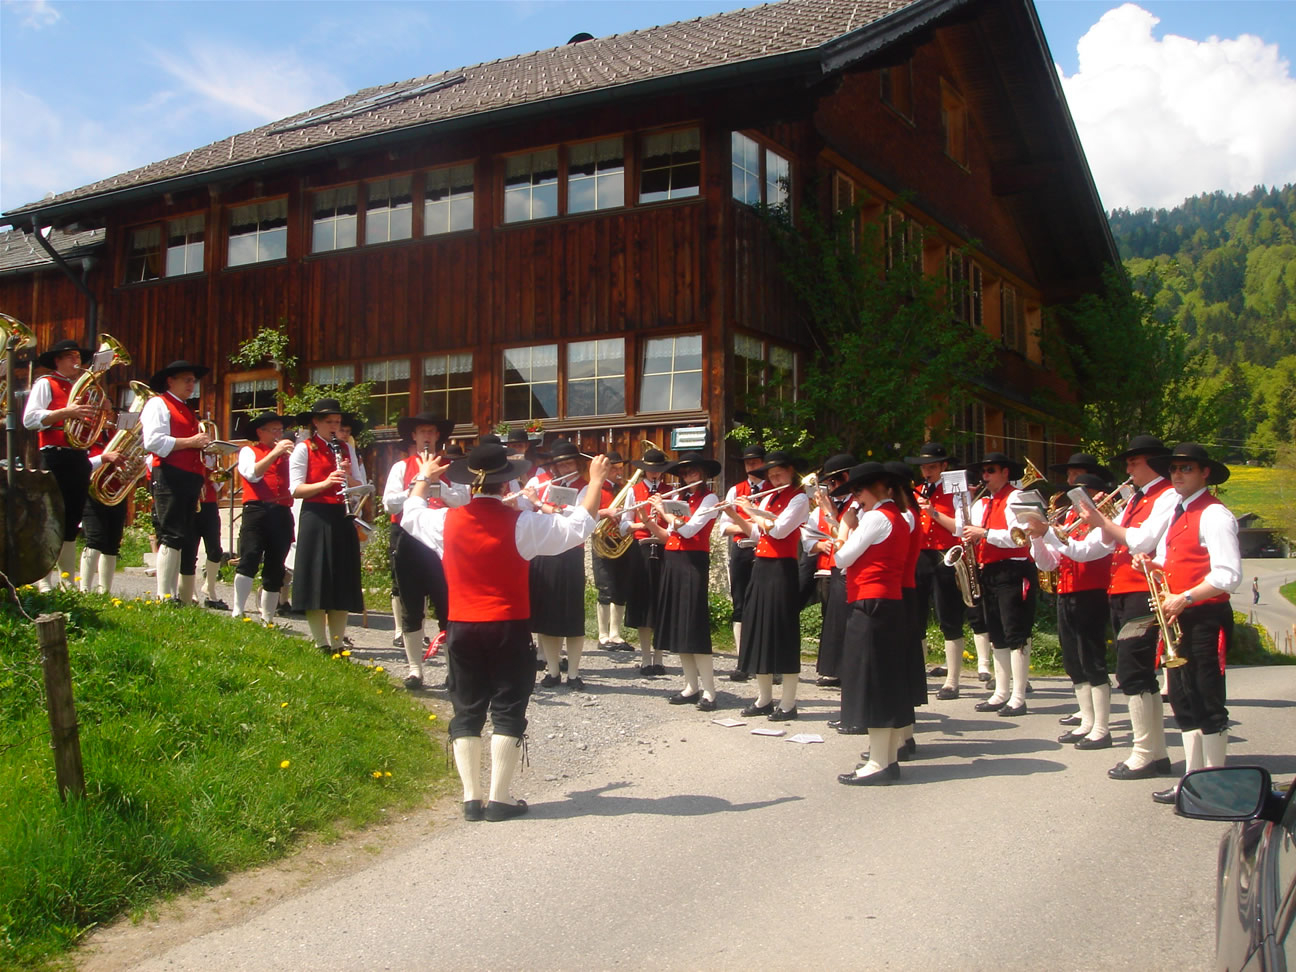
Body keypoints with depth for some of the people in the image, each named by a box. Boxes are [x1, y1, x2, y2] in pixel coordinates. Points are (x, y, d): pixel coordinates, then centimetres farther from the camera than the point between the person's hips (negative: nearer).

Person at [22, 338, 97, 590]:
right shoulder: (45, 384, 2)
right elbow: (30, 419, -11)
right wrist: (65, 412, -20)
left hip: (80, 459, 6)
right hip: (55, 457, -6)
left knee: (72, 523, 8)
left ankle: (67, 582, 13)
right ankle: (44, 582, -4)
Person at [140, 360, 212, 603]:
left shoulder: (189, 411, 28)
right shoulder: (158, 404, 2)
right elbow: (153, 441, -13)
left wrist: (204, 447, 10)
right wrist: (191, 442, -14)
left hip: (191, 480, 9)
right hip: (170, 478, -8)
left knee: (189, 540, 6)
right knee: (172, 537, -13)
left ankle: (185, 598, 10)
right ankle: (165, 597, -12)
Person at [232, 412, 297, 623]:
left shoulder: (286, 454, 23)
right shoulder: (249, 451, 13)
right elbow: (252, 474, -7)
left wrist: (290, 454, -1)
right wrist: (275, 453, -13)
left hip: (282, 513, 4)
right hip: (257, 510, -4)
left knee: (275, 569, 4)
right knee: (249, 560, -16)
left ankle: (267, 618, 10)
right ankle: (237, 612, -19)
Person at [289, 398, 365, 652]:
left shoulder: (345, 450, 14)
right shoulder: (303, 449, 0)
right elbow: (295, 489, -8)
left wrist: (348, 477, -9)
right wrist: (325, 483, -22)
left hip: (342, 519, 5)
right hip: (316, 519, -4)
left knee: (342, 583, 5)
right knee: (317, 582, -4)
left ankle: (337, 644, 11)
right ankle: (321, 644, 3)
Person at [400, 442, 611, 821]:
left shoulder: (447, 521, -2)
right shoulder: (521, 523, -12)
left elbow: (410, 516, 19)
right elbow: (578, 527, -8)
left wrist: (423, 478, 35)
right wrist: (596, 482, 2)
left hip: (462, 628, 3)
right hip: (508, 629, -3)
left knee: (466, 712, 10)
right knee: (507, 712, 4)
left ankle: (472, 798, 11)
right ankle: (499, 799, 5)